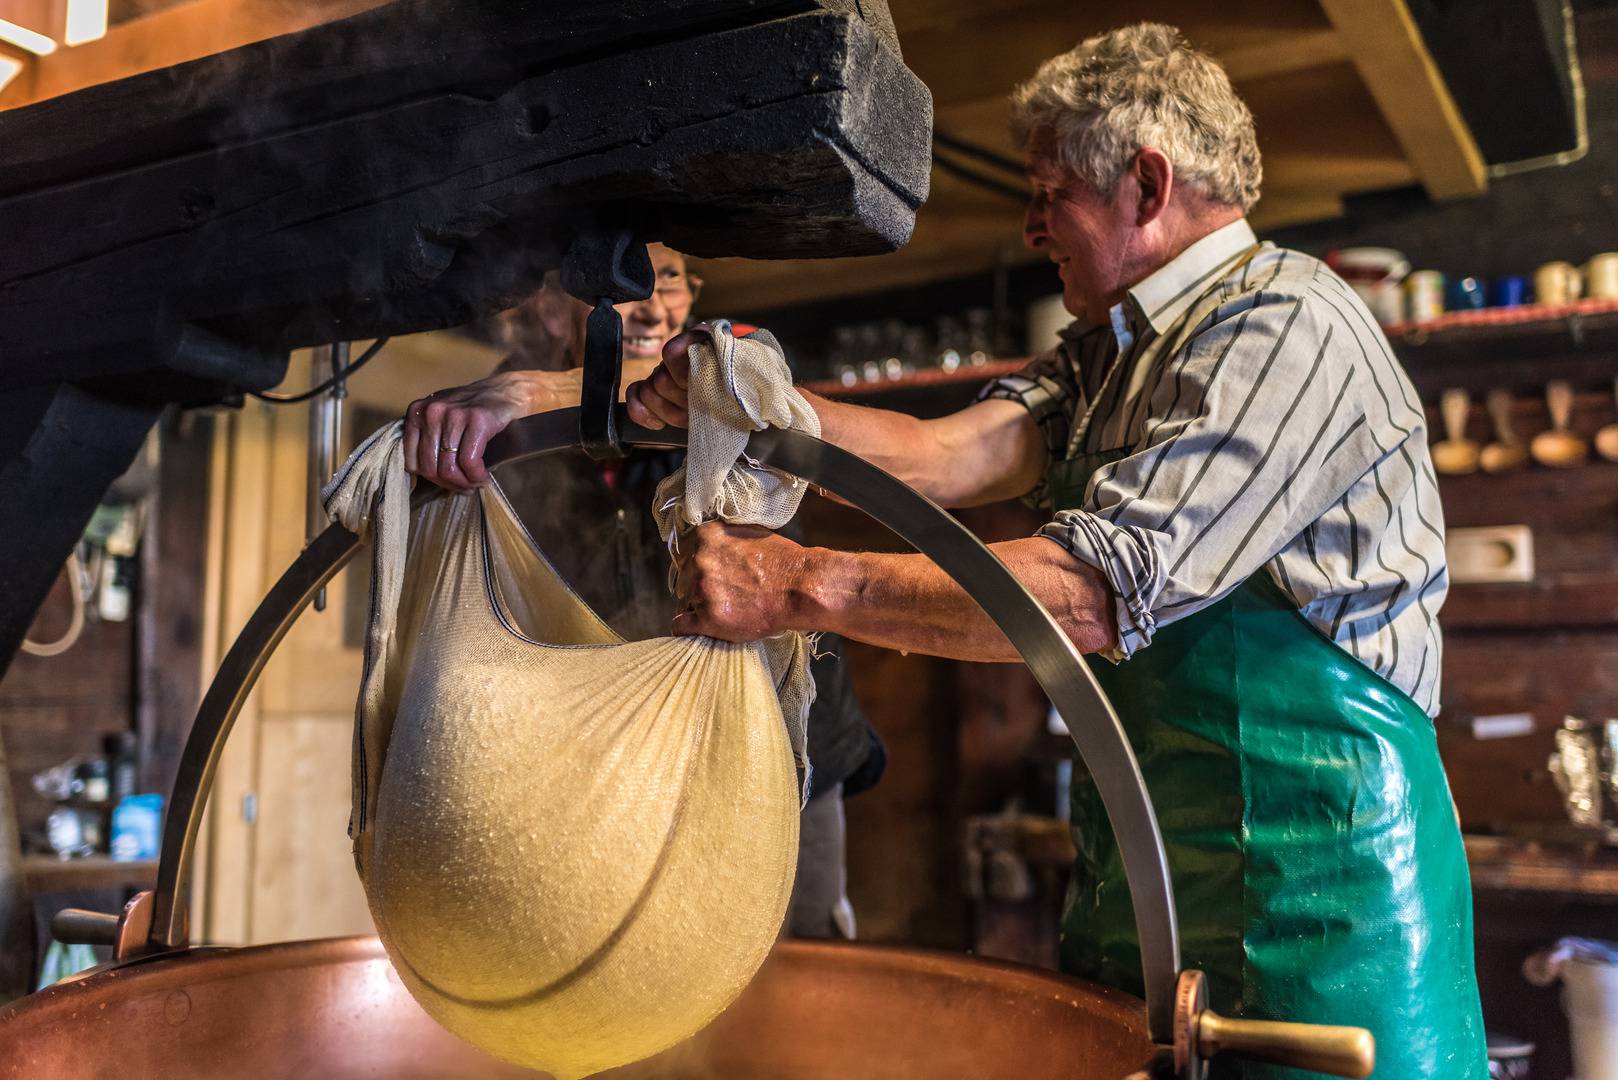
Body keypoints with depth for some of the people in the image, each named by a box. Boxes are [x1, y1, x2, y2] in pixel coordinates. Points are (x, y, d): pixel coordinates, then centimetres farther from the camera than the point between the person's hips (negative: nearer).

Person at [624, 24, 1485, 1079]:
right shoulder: (1112, 351, 15)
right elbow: (949, 457, 0)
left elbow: (1102, 590, -25)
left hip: (1309, 860, -8)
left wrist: (804, 585, -26)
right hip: (1135, 861, 8)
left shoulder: (1287, 326, -14)